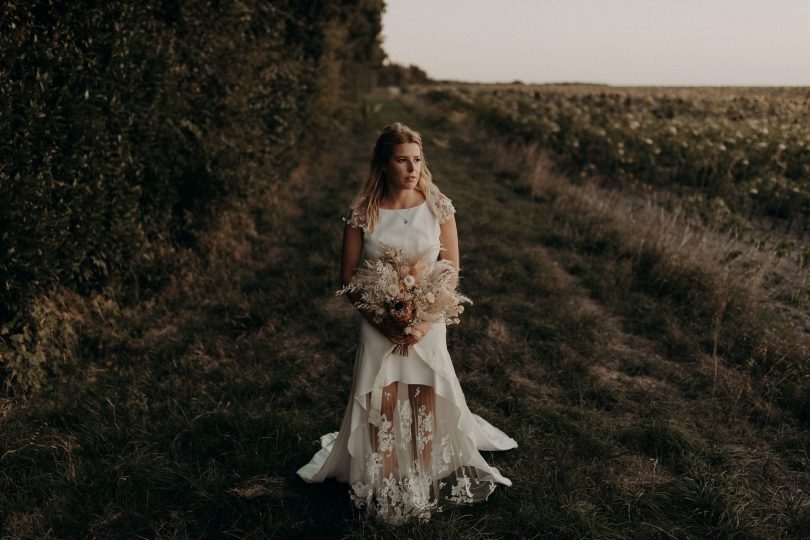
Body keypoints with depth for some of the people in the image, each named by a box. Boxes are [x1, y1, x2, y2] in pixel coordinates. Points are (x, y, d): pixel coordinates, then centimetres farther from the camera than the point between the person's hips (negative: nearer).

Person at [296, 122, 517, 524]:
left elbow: (451, 270, -1)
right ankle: (385, 490, 21)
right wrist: (380, 320, -14)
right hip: (378, 324, 0)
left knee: (425, 401, 6)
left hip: (428, 321, 1)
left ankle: (424, 487, 27)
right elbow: (348, 277, -3)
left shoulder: (438, 207, -6)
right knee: (381, 405, 1)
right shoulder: (362, 212, -8)